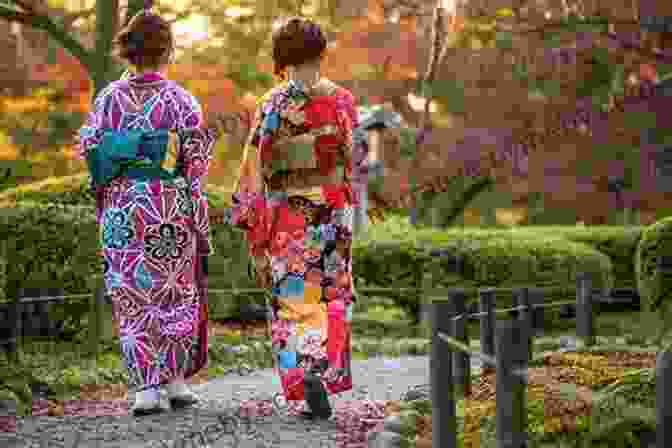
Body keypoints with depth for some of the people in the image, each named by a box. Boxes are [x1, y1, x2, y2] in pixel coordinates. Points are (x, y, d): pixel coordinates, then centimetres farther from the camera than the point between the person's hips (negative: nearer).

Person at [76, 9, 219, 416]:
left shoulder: (110, 97, 1)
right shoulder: (179, 99, -5)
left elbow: (88, 149, 2)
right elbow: (196, 160, -9)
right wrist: (208, 140, 9)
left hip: (121, 207, 2)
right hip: (171, 208, -1)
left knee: (133, 298, 5)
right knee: (176, 292, 14)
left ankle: (145, 387, -1)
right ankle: (176, 380, 17)